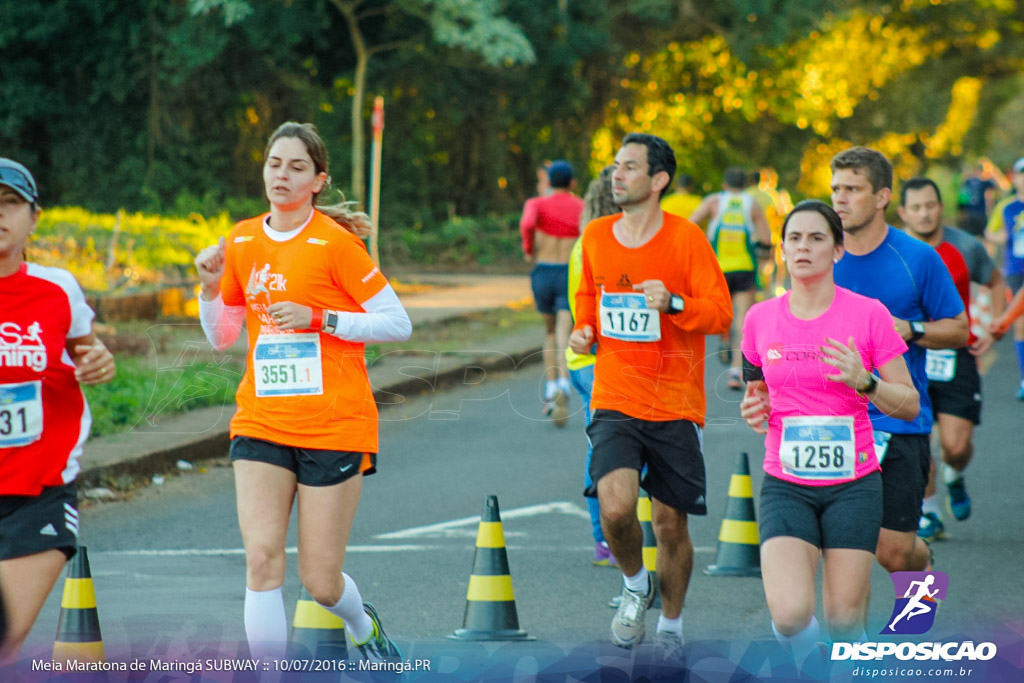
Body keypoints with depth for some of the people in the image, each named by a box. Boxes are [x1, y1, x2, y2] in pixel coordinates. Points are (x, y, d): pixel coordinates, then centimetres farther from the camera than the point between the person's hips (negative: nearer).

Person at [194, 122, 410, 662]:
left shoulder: (334, 242, -7)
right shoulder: (241, 242, 8)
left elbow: (398, 324, -8)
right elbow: (221, 337, 19)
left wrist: (317, 318, -18)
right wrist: (210, 287, -1)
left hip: (335, 425, -4)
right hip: (261, 424, 4)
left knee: (320, 581, 2)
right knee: (262, 558, -14)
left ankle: (364, 627, 36)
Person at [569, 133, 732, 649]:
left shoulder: (686, 238, -6)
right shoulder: (596, 236, 6)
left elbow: (721, 313, -7)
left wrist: (673, 303, -24)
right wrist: (583, 330, 6)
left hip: (675, 407, -2)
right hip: (614, 401, 2)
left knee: (670, 523, 4)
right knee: (615, 507, -20)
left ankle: (671, 626, 26)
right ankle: (634, 586, 11)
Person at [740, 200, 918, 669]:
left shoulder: (869, 315, -3)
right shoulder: (760, 319, 4)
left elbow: (910, 404, 0)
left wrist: (865, 382, -18)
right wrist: (755, 409, -2)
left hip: (853, 484, -1)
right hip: (785, 485, 1)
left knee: (845, 622, -2)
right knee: (789, 613, -19)